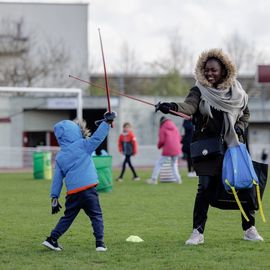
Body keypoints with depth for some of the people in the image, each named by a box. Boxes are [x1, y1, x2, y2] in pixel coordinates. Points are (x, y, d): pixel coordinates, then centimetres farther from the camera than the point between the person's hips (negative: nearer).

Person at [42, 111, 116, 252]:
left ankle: (52, 239, 15)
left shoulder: (59, 157, 12)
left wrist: (54, 197, 12)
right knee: (96, 216, 4)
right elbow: (97, 137, -3)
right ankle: (100, 243, -4)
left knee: (68, 217, 18)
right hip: (88, 188, -4)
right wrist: (107, 122, 7)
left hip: (72, 193, 4)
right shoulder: (82, 146, -1)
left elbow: (57, 178, 11)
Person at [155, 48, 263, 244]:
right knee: (206, 187, -9)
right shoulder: (199, 91, -5)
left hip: (232, 145, 3)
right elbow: (188, 106, -25)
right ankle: (198, 232, -1)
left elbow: (245, 113, 20)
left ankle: (250, 229, 16)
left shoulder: (236, 91, 4)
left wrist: (240, 128, 1)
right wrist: (172, 107, -46)